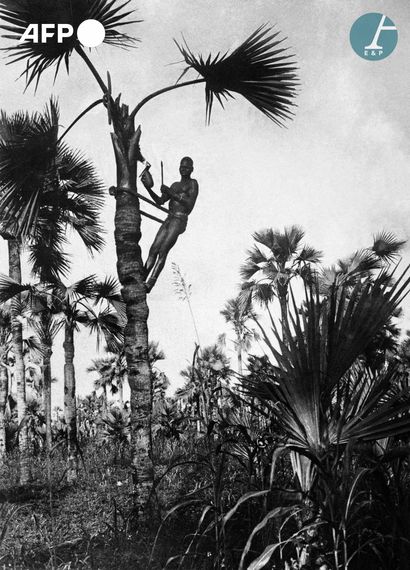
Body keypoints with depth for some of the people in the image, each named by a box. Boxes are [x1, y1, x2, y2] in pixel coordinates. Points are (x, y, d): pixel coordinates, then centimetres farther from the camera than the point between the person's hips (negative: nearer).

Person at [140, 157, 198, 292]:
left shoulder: (193, 183, 2)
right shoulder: (175, 185, 24)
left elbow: (190, 205, -11)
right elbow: (160, 201, 19)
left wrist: (172, 194, -15)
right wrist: (148, 188, 4)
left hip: (179, 221, -8)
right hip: (169, 220, 8)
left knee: (163, 251, -18)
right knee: (153, 250, 0)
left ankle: (149, 284, -23)